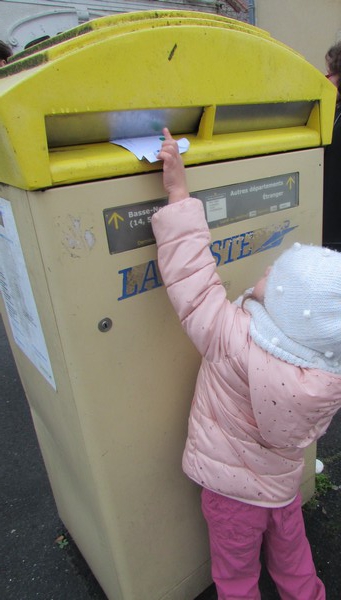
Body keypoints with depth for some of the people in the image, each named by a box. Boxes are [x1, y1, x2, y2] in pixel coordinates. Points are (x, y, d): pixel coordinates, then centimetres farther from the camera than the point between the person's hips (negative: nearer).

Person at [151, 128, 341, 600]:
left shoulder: (235, 340, -40)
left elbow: (193, 279, -35)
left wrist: (178, 193, -30)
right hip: (285, 484, 4)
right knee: (292, 561, 33)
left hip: (232, 490, -4)